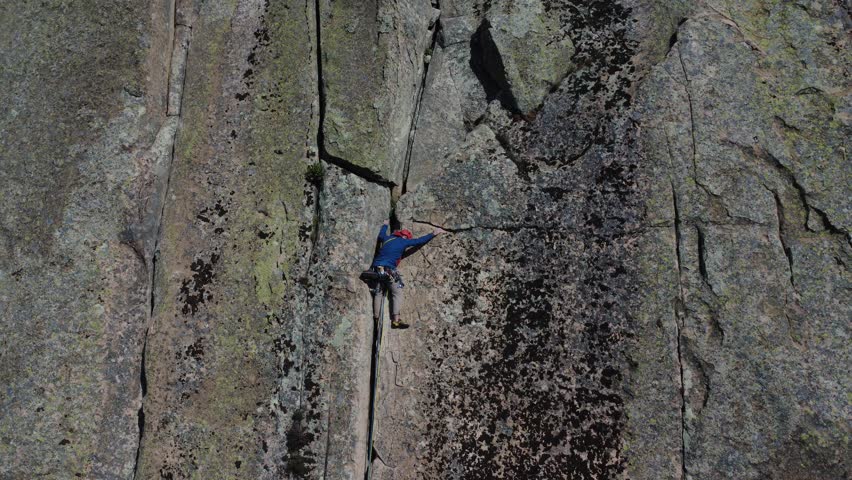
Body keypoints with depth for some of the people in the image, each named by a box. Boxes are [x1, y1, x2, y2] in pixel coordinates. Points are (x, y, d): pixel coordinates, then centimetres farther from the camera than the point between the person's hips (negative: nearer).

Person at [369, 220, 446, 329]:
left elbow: (381, 234, 41)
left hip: (376, 269, 7)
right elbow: (419, 241, 6)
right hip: (388, 271, -6)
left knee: (378, 294, 14)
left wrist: (385, 225, 61)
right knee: (397, 293, 0)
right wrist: (434, 234, 15)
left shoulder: (387, 238, 17)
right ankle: (396, 320, -10)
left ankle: (376, 319, 14)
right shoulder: (403, 241, 2)